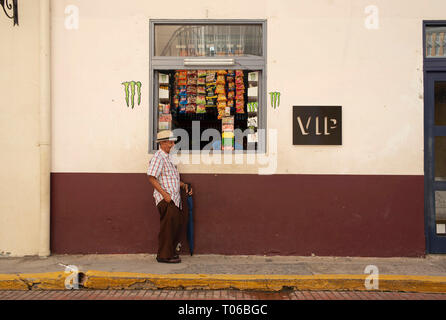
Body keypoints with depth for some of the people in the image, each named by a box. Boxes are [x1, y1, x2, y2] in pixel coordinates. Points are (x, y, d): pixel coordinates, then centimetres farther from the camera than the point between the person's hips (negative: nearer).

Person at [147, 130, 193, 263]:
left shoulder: (168, 157, 20)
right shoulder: (158, 157, -11)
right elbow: (152, 178, -18)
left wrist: (184, 185, 13)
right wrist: (164, 194, -22)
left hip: (174, 199, 10)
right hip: (165, 199, -9)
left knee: (177, 225, 13)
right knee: (167, 226, -5)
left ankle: (171, 250, 26)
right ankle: (164, 255, 4)